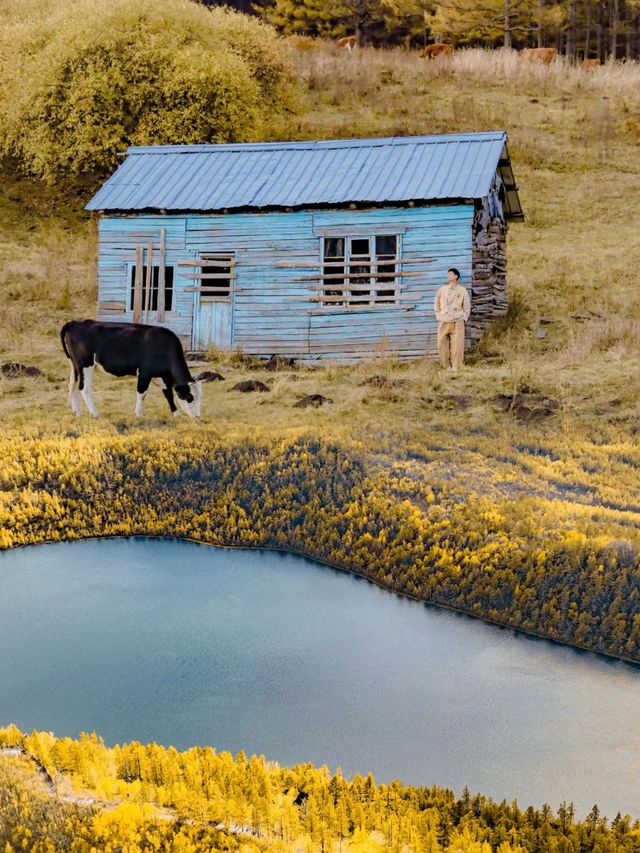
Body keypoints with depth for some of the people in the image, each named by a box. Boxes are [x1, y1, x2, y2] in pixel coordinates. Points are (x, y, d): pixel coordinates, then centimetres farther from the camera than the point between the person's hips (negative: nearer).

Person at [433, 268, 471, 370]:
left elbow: (467, 306, 9)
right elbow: (436, 303, 15)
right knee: (442, 344, -3)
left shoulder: (462, 290, 5)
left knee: (457, 345, -8)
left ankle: (455, 367, -3)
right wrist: (438, 316, 7)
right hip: (443, 322, 2)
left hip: (457, 322, -2)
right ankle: (447, 366, 6)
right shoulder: (442, 289, 9)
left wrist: (464, 318, 2)